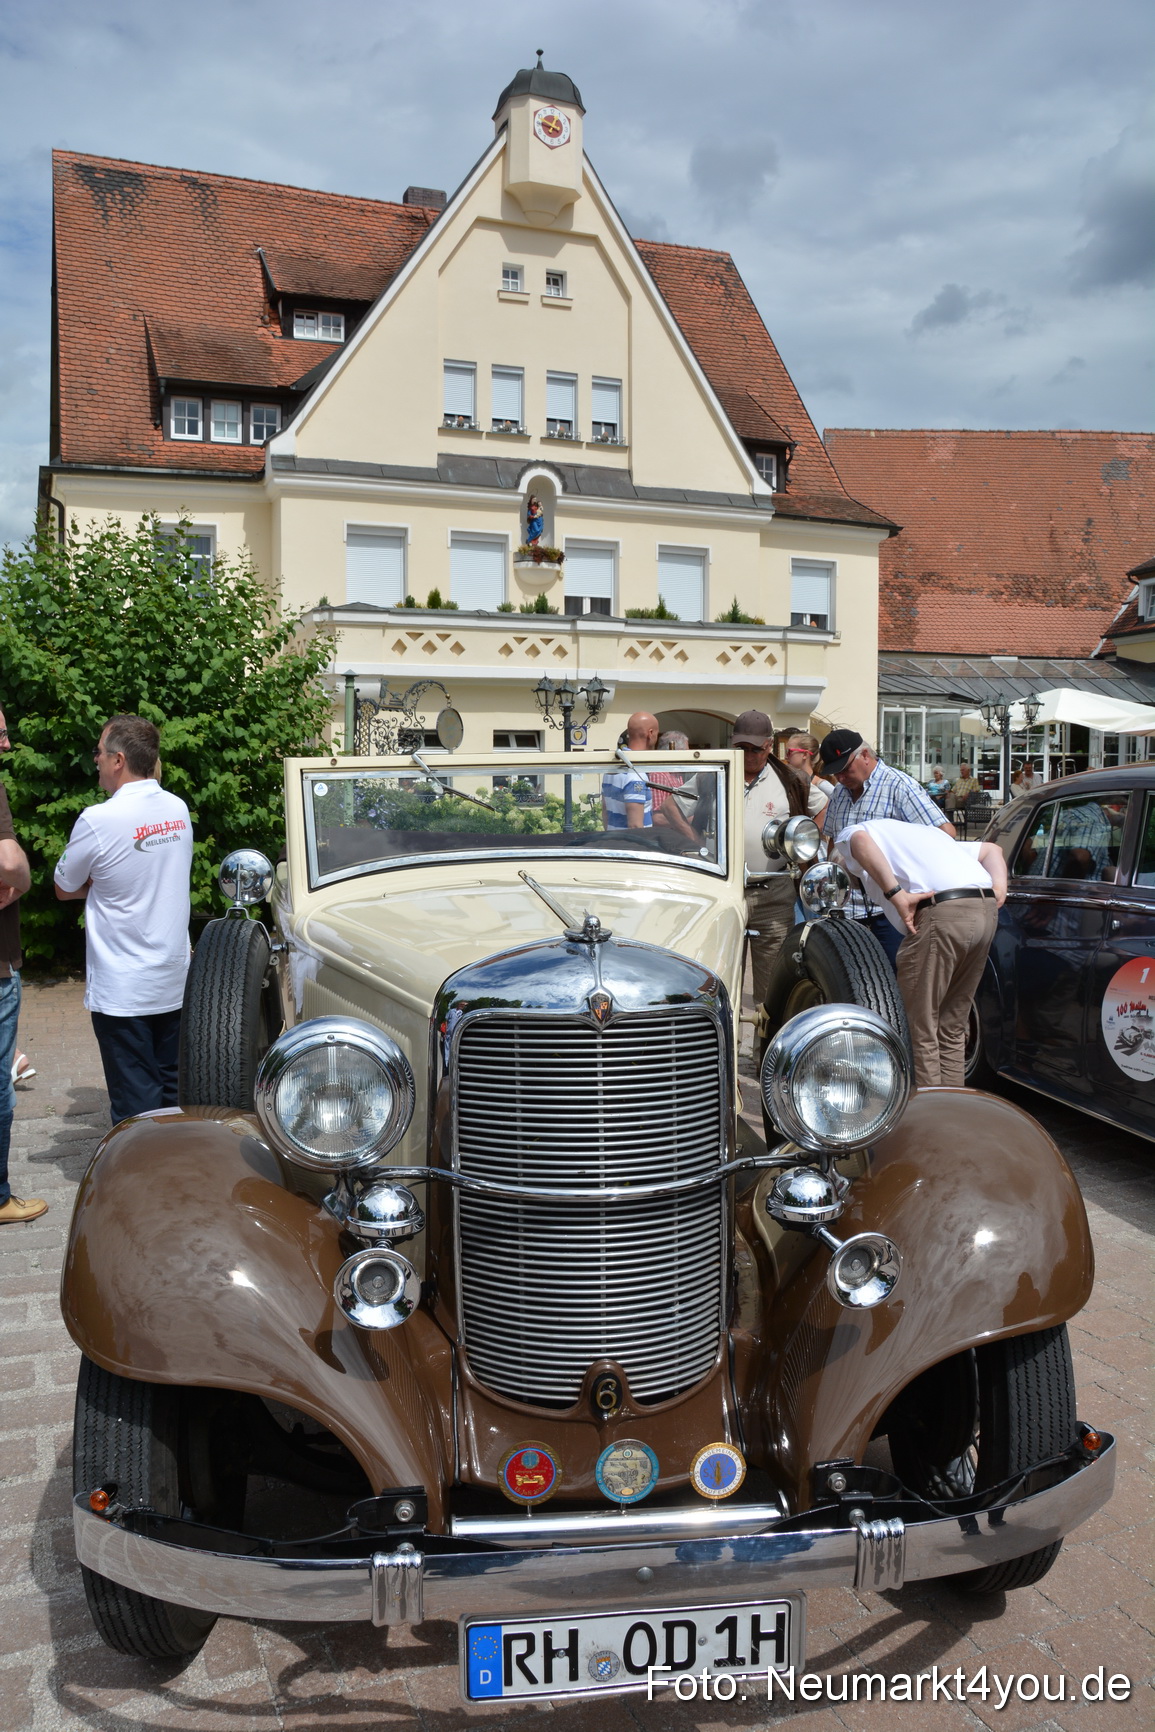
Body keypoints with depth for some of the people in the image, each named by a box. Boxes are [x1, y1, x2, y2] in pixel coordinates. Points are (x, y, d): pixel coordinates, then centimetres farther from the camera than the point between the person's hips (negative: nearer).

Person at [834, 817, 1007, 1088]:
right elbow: (991, 848, 34)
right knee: (951, 1029, 17)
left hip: (940, 911, -8)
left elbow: (860, 841, -9)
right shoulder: (923, 832, 38)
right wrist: (999, 887, 17)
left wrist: (896, 894, -13)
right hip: (987, 910, 8)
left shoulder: (848, 833, 17)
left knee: (919, 1032, 0)